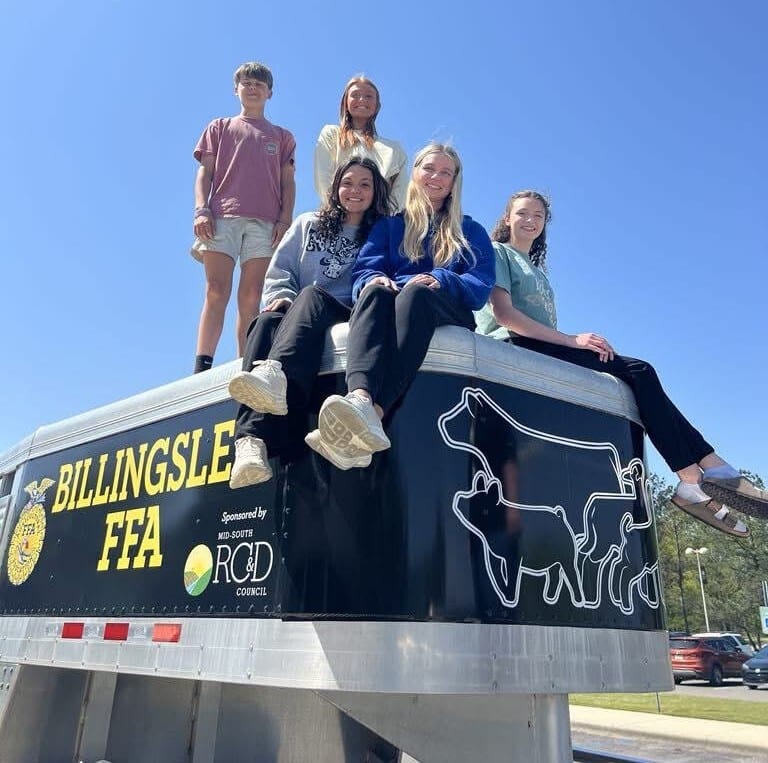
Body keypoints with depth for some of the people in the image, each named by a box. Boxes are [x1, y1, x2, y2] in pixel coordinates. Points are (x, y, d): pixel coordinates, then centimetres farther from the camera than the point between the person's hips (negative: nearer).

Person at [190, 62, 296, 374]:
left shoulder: (282, 137, 24)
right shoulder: (219, 128, 23)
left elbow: (288, 182, 14)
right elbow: (204, 173, 13)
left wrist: (285, 219, -2)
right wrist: (201, 209, -4)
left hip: (265, 222, 1)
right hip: (222, 216, 0)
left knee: (251, 298, -6)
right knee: (216, 292, -10)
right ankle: (201, 368, -16)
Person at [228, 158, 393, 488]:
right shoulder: (308, 225, 26)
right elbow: (278, 273, 17)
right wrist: (281, 297, -4)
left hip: (351, 316, -2)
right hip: (297, 314, 2)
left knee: (312, 295, -35)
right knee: (268, 322, -33)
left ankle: (274, 373, -69)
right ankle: (250, 444, -56)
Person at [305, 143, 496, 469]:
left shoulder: (471, 232, 24)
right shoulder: (389, 225, 28)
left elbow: (481, 285, 5)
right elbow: (365, 268, 9)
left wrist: (441, 280, -15)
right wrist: (374, 278, -16)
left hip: (449, 317, -1)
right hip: (390, 307, 1)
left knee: (416, 292, -36)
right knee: (375, 291, -34)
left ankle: (375, 414, -61)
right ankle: (361, 400, -64)